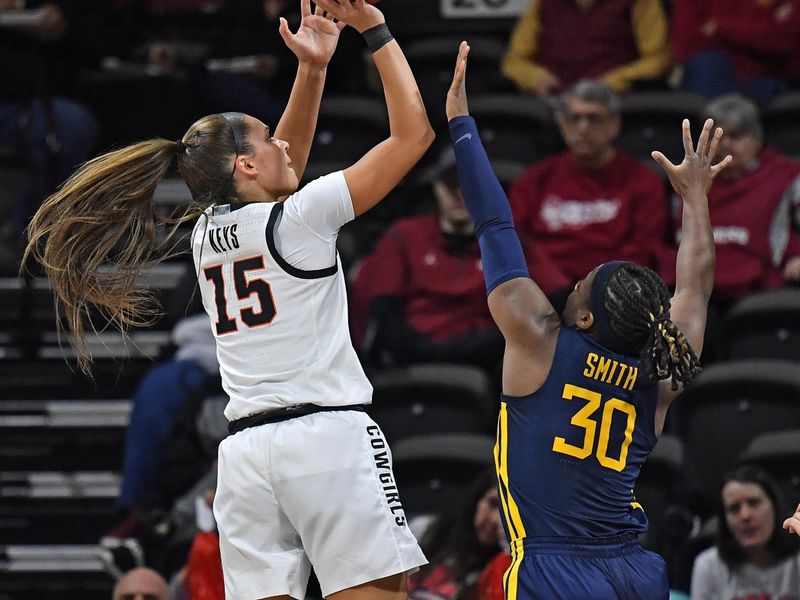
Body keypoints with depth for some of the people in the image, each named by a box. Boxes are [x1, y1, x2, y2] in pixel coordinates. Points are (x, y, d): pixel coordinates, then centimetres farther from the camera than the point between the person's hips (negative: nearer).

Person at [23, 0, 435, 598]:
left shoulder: (207, 234, 15)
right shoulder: (298, 218, -3)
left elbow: (285, 163, 31)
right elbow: (413, 132, -1)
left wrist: (312, 68, 24)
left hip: (244, 451, 7)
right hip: (328, 433, -7)